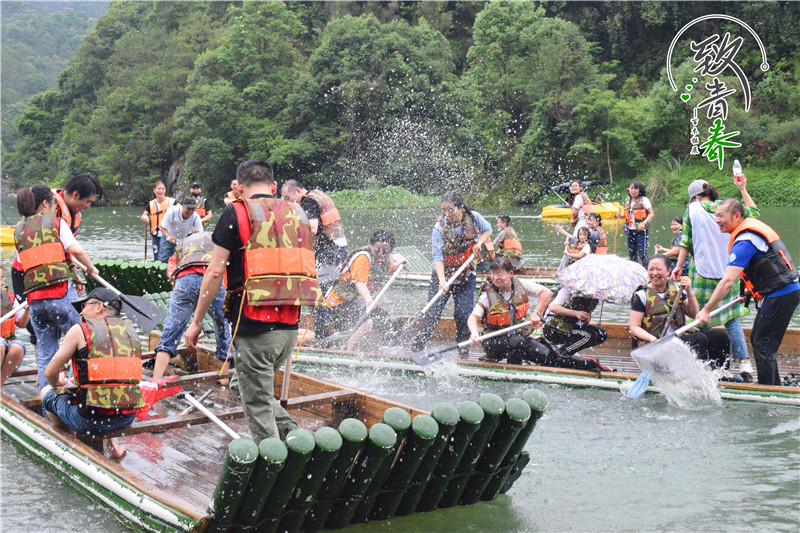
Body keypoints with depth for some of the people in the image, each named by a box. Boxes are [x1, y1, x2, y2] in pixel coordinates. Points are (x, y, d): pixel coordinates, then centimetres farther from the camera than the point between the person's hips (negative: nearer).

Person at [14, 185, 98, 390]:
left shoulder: (18, 231, 18)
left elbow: (23, 263, 16)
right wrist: (91, 268, 7)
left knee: (44, 356, 9)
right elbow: (76, 250, -7)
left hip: (34, 298, 5)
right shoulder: (55, 222, 4)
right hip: (61, 293, -5)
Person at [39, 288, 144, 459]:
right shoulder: (129, 329, 11)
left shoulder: (80, 330, -3)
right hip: (127, 418, 5)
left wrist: (57, 382, 28)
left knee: (46, 393, 22)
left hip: (91, 420, -4)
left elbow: (50, 373, 3)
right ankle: (112, 443, 22)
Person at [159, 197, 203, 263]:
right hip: (169, 237, -1)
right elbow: (163, 228, -23)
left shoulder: (196, 217, -25)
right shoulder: (172, 211, -30)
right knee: (163, 260, -6)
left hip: (185, 239, 1)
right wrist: (169, 237, -43)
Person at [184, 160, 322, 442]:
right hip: (290, 325, 6)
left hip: (255, 324, -6)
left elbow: (215, 273, -5)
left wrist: (196, 322, 3)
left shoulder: (236, 213, -3)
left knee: (257, 402, 3)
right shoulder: (297, 214, 14)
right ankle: (291, 434, 8)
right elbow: (306, 267, 19)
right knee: (242, 385, 23)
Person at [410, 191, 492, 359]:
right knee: (433, 314, -7)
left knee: (464, 316, -5)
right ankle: (415, 349, 2)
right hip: (443, 276, -2)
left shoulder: (473, 217, -8)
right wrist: (442, 281, -39)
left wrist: (479, 243, -7)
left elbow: (488, 230, 14)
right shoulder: (440, 227, -17)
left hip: (466, 277, 2)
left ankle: (463, 353, 9)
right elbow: (437, 258, -24)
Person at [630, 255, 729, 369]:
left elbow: (694, 314, 14)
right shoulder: (641, 296, 0)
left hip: (681, 336, 6)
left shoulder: (676, 288, 15)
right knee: (700, 339, -28)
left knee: (720, 336, -10)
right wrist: (652, 339, -22)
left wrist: (689, 291, 1)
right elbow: (634, 328, -5)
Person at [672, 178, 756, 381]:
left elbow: (686, 242, -2)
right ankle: (742, 362, 1)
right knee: (731, 319, 9)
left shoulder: (693, 210, -1)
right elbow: (753, 211, 22)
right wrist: (743, 190, 30)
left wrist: (679, 266, 5)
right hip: (727, 272, 3)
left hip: (702, 273, -3)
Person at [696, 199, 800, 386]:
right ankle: (775, 387, 22)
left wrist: (706, 310, -23)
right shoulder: (753, 225, 12)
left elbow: (727, 281, -25)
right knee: (757, 340, 16)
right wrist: (750, 291, 25)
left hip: (780, 296, -10)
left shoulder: (744, 241, -20)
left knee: (763, 346, -8)